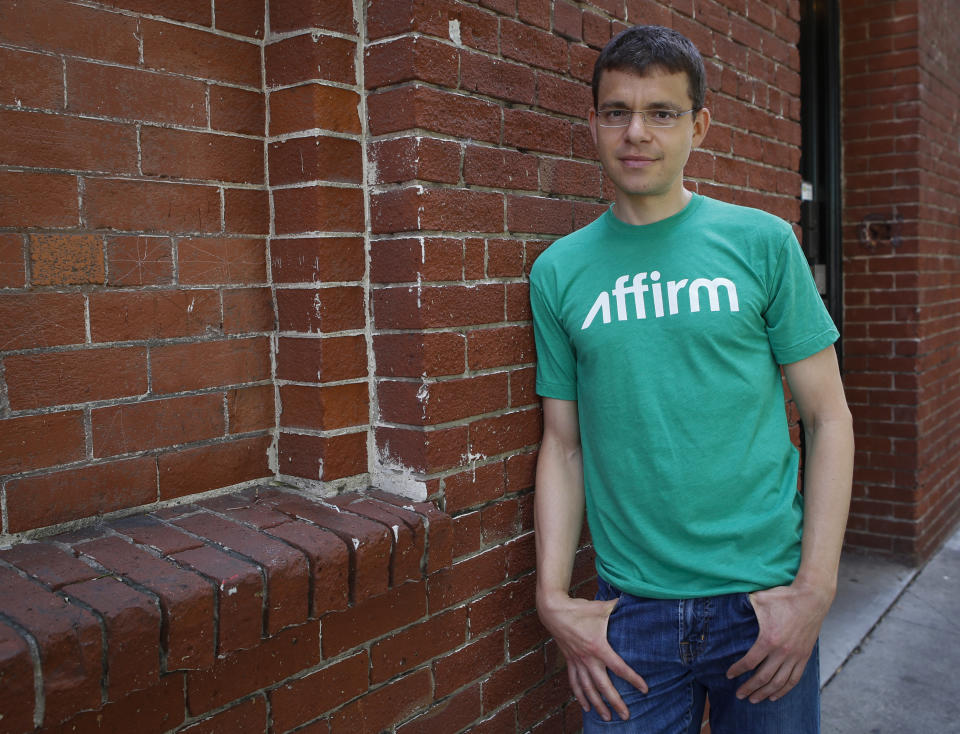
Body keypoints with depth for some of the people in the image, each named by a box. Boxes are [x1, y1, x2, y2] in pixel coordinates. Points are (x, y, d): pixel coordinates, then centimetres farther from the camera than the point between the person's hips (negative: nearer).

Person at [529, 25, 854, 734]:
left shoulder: (763, 242, -2)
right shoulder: (559, 271, 2)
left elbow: (828, 418, -1)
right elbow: (563, 444, 4)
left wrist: (815, 588, -8)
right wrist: (553, 596, -4)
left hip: (765, 599, 0)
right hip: (632, 611, 1)